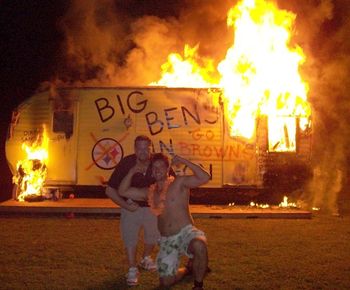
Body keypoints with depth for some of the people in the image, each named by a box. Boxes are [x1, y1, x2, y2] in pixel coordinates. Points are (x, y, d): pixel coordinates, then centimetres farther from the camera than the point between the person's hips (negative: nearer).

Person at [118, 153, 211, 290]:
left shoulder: (179, 182, -4)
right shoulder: (149, 192, 11)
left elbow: (205, 177, -18)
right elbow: (123, 191, 12)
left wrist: (183, 161, -17)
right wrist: (132, 172, 3)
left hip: (186, 232, -5)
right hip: (166, 241, 5)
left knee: (199, 246, -41)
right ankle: (187, 270, 35)